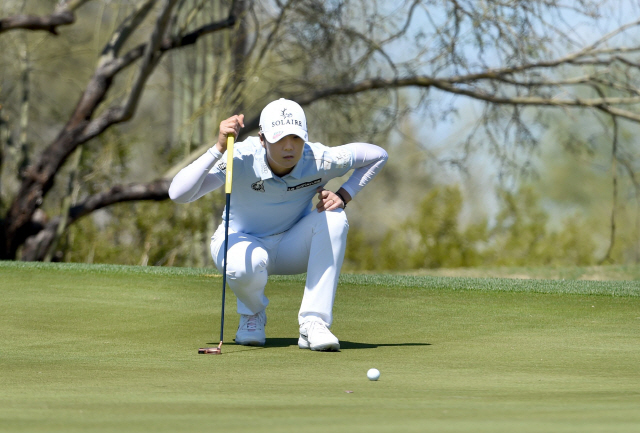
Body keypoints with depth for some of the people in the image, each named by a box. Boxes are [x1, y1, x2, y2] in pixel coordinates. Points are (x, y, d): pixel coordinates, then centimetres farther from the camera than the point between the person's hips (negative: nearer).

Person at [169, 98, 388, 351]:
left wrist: (343, 196, -18)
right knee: (245, 266, -40)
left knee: (333, 217, -29)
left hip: (292, 246, 2)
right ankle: (252, 313, -1)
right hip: (242, 242, -2)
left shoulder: (320, 160, -22)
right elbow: (178, 193, -38)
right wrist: (219, 148, -45)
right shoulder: (241, 159, -28)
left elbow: (377, 155, -4)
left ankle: (313, 323, -24)